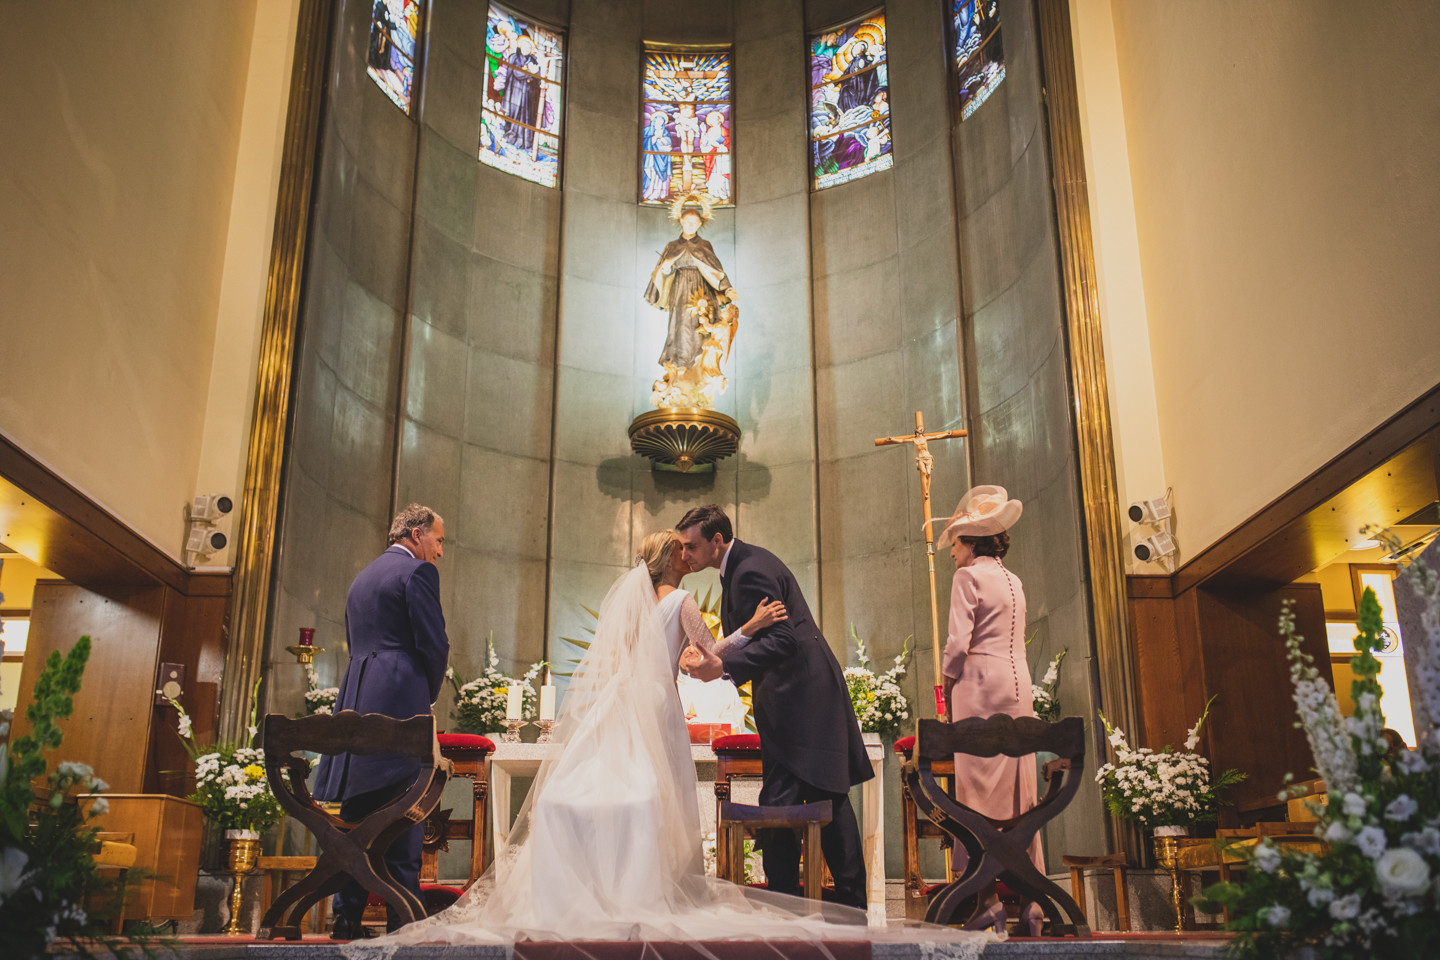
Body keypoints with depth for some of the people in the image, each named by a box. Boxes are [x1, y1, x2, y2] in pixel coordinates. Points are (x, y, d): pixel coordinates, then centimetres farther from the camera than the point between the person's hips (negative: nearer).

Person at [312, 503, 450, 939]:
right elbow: (434, 645, -11)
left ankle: (347, 916, 9)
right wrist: (428, 695, 7)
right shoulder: (418, 572, -4)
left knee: (356, 815, 9)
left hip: (355, 701, 8)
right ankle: (403, 920, -5)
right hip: (400, 702, -8)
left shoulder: (362, 578, 22)